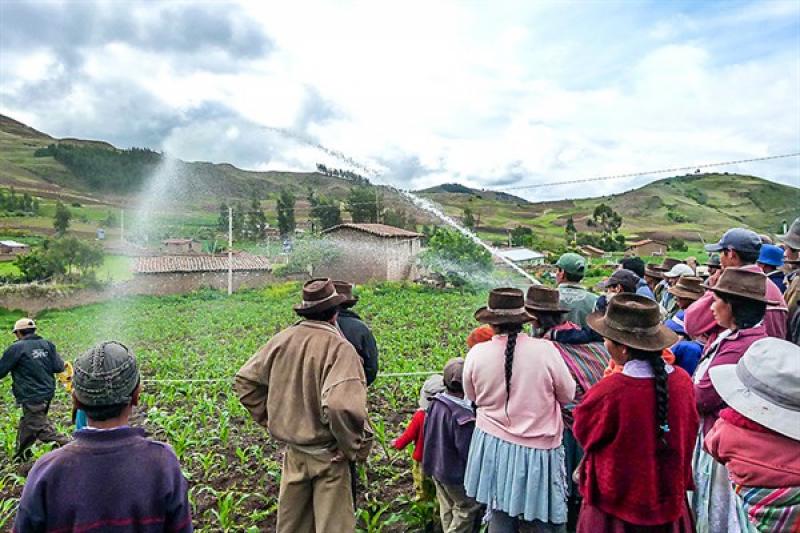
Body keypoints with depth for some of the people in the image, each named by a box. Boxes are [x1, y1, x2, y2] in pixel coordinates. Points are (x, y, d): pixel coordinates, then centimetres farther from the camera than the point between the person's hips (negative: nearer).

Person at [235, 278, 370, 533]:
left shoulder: (282, 339, -4)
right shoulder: (339, 347, -22)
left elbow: (245, 381, 4)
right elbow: (342, 404, -35)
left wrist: (269, 419, 11)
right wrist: (355, 447, -19)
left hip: (293, 451, 6)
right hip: (328, 455, -5)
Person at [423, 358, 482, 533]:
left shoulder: (435, 403, -5)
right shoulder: (461, 414, -31)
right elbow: (467, 450, -25)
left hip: (436, 468, 8)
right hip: (456, 473, -8)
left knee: (447, 508, 23)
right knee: (468, 507, 11)